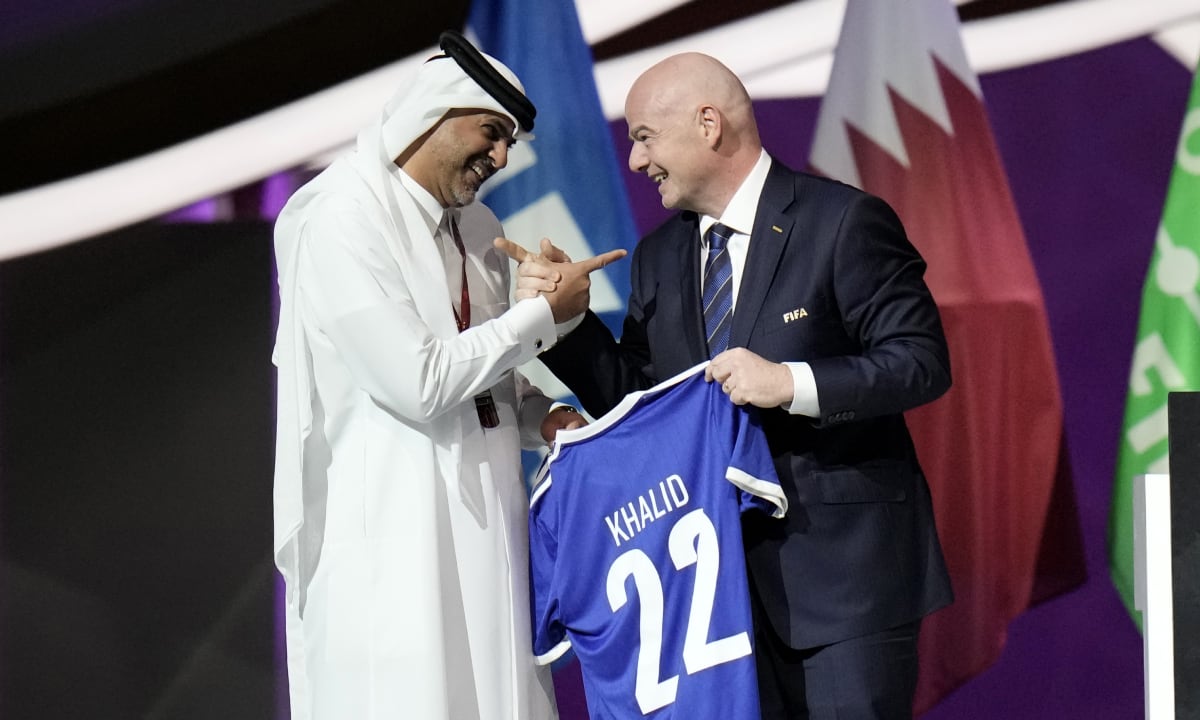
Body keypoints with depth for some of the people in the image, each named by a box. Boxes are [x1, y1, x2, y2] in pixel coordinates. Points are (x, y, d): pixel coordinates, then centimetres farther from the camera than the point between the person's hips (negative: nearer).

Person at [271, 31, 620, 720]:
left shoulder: (480, 229, 13)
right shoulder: (346, 222, -12)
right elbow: (420, 383, -18)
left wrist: (542, 417, 3)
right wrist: (544, 313, -11)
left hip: (484, 521, 8)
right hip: (394, 528, -8)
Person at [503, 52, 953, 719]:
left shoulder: (844, 222, -8)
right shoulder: (660, 256, 12)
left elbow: (923, 362, -12)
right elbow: (633, 401, 11)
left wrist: (791, 383, -24)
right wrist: (569, 313, -4)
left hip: (843, 566, -6)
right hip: (724, 570, 6)